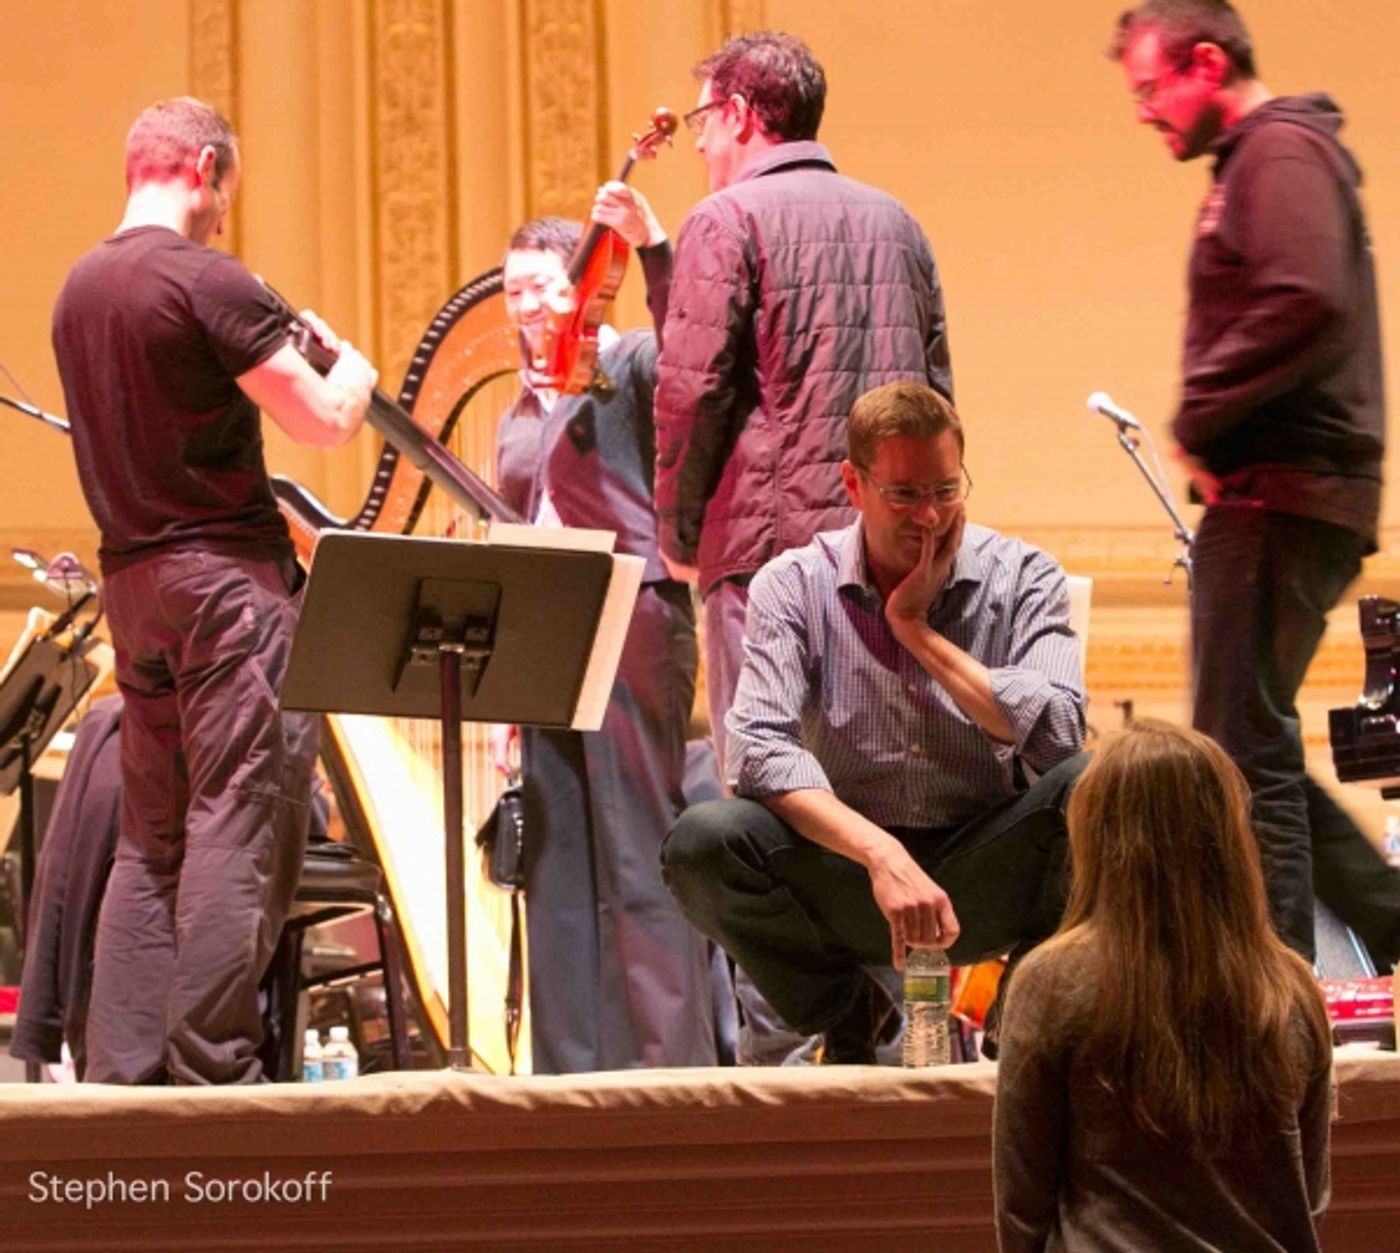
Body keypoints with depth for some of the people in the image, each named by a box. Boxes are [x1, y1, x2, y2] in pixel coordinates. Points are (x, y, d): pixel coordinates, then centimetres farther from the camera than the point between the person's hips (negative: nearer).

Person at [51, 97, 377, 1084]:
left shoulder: (80, 288, 12)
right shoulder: (208, 282, -13)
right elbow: (325, 422, -14)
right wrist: (353, 371, 8)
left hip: (133, 577, 8)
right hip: (227, 572, -8)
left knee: (151, 836, 11)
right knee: (240, 831, -5)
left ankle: (121, 1072, 10)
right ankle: (212, 1069, -7)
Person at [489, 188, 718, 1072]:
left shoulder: (629, 368, 0)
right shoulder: (519, 418, 20)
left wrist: (652, 246, -35)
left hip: (630, 630, -8)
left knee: (640, 854, -10)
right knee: (559, 866, 7)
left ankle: (669, 1057, -8)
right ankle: (573, 1064, 11)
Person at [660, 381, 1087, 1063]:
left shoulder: (1021, 577, -1)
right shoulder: (794, 585, -3)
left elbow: (1056, 735, -18)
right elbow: (761, 750, -18)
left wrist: (918, 628, -13)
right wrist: (881, 854, -33)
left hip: (981, 879, 0)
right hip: (848, 874, 1)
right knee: (703, 840, -28)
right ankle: (847, 1012, 1)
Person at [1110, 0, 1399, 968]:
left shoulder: (1281, 152, -10)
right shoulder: (1260, 160, 22)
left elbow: (1306, 304, -25)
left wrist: (1200, 419, -16)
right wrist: (1210, 427, 10)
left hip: (1280, 492, -11)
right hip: (1278, 496, 11)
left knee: (1247, 751, -9)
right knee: (1253, 752, 13)